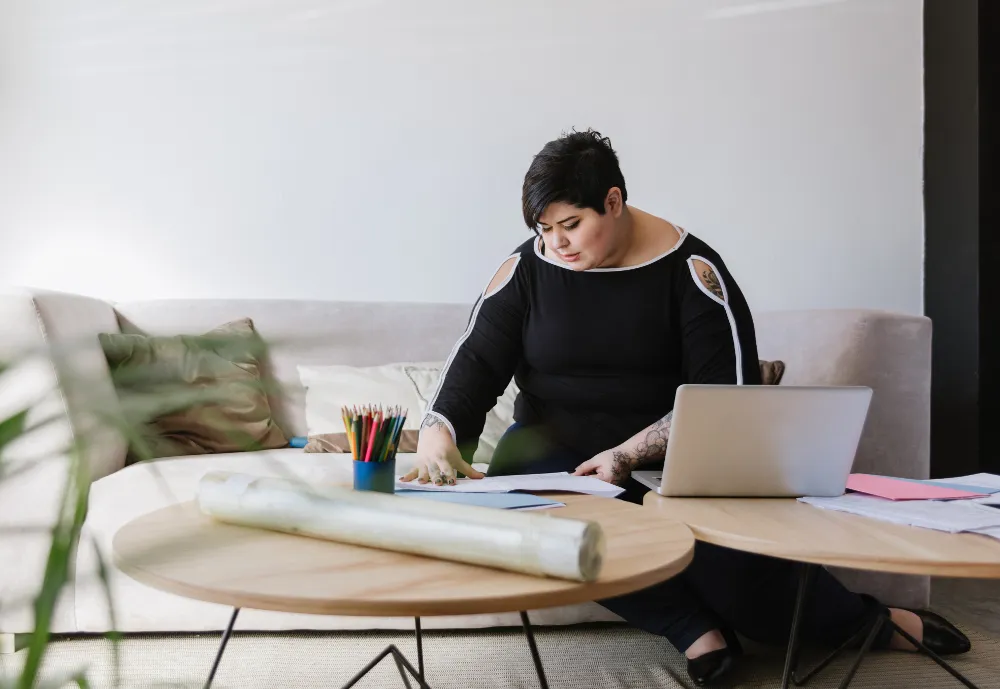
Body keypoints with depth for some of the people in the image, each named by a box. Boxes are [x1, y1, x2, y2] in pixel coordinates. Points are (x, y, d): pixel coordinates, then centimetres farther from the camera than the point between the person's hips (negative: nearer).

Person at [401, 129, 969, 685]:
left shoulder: (689, 268, -5)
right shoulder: (527, 268, 3)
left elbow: (730, 391, -10)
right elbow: (477, 362, -2)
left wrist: (630, 453, -23)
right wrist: (439, 433, -24)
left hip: (667, 454, -2)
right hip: (554, 447, 3)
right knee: (520, 475, -34)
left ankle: (867, 622, -6)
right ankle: (694, 627, -28)